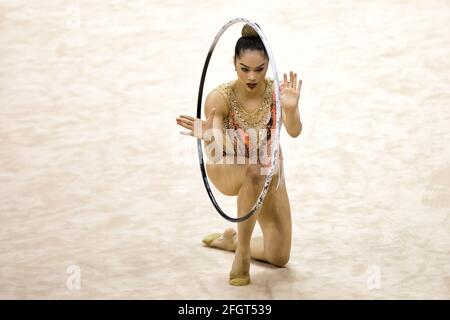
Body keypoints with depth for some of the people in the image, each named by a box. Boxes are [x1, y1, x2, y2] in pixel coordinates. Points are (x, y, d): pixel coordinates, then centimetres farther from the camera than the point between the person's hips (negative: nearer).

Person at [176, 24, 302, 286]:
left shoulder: (278, 91, -21)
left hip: (269, 172, 3)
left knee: (279, 258, 0)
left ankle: (230, 240, 30)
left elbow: (294, 132, -37)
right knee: (255, 170, -42)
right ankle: (241, 254, -25)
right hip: (229, 172, -3)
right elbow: (215, 154, -32)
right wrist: (208, 137, -55)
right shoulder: (219, 98, -27)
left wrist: (291, 109, -59)